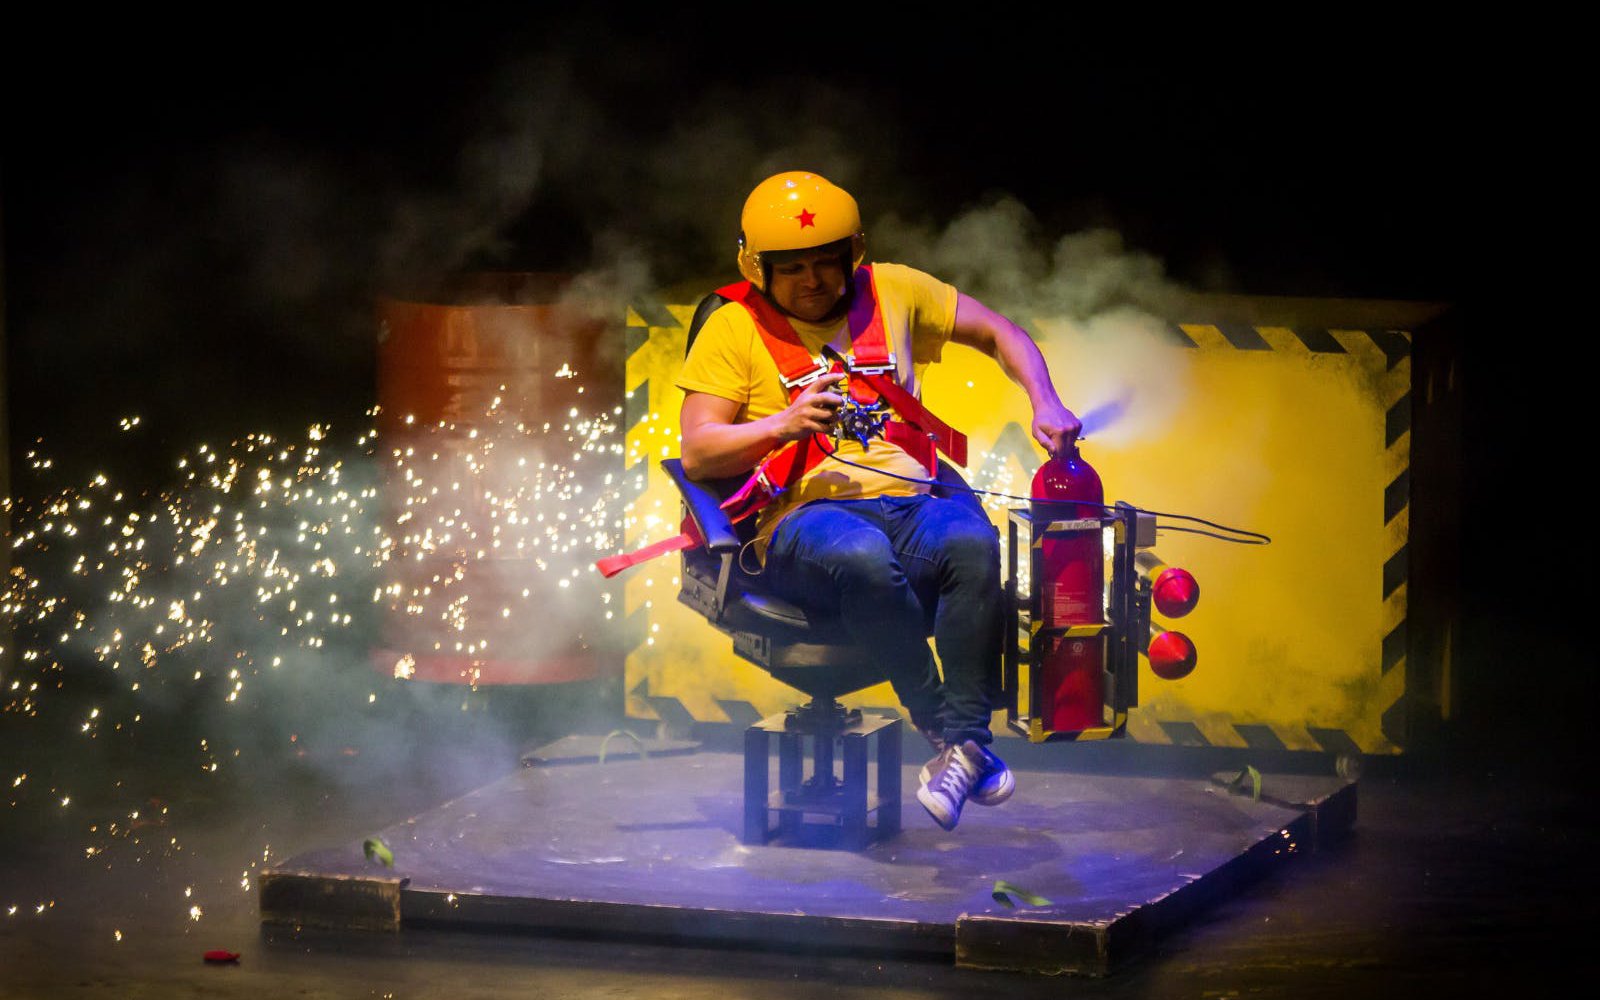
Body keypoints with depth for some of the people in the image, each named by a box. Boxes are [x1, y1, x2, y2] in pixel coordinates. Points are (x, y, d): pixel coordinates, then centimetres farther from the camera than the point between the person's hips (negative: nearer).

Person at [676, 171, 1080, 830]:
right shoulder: (735, 328, 9)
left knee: (972, 540, -35)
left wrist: (1045, 405, 9)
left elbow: (998, 334, 27)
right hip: (803, 518, -3)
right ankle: (942, 728, -29)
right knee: (862, 554, -41)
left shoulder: (892, 292, 19)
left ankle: (967, 740, -31)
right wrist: (784, 425, -14)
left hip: (905, 505, 3)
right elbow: (696, 455, 1)